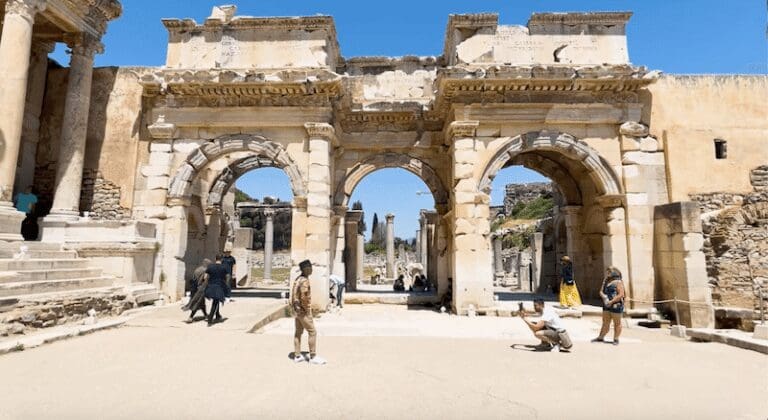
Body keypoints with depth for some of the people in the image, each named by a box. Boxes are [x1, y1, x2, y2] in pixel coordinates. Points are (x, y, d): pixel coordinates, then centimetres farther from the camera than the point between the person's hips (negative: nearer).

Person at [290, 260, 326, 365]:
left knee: (298, 332, 14)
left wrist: (297, 307, 17)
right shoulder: (304, 281, -21)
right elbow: (304, 297, -28)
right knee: (312, 332, -2)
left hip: (297, 310, 10)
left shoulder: (298, 279, 9)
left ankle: (297, 356, 22)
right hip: (303, 311, -10)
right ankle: (313, 357, 3)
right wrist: (307, 310, -16)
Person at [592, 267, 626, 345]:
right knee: (605, 322, 12)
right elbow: (601, 291, 12)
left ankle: (616, 339, 13)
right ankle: (600, 338, 17)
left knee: (617, 323, 4)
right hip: (606, 306, 7)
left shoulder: (618, 282, -10)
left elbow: (621, 295, -17)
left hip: (616, 305, -7)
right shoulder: (606, 281, 12)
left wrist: (611, 302, -20)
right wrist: (604, 296, -10)